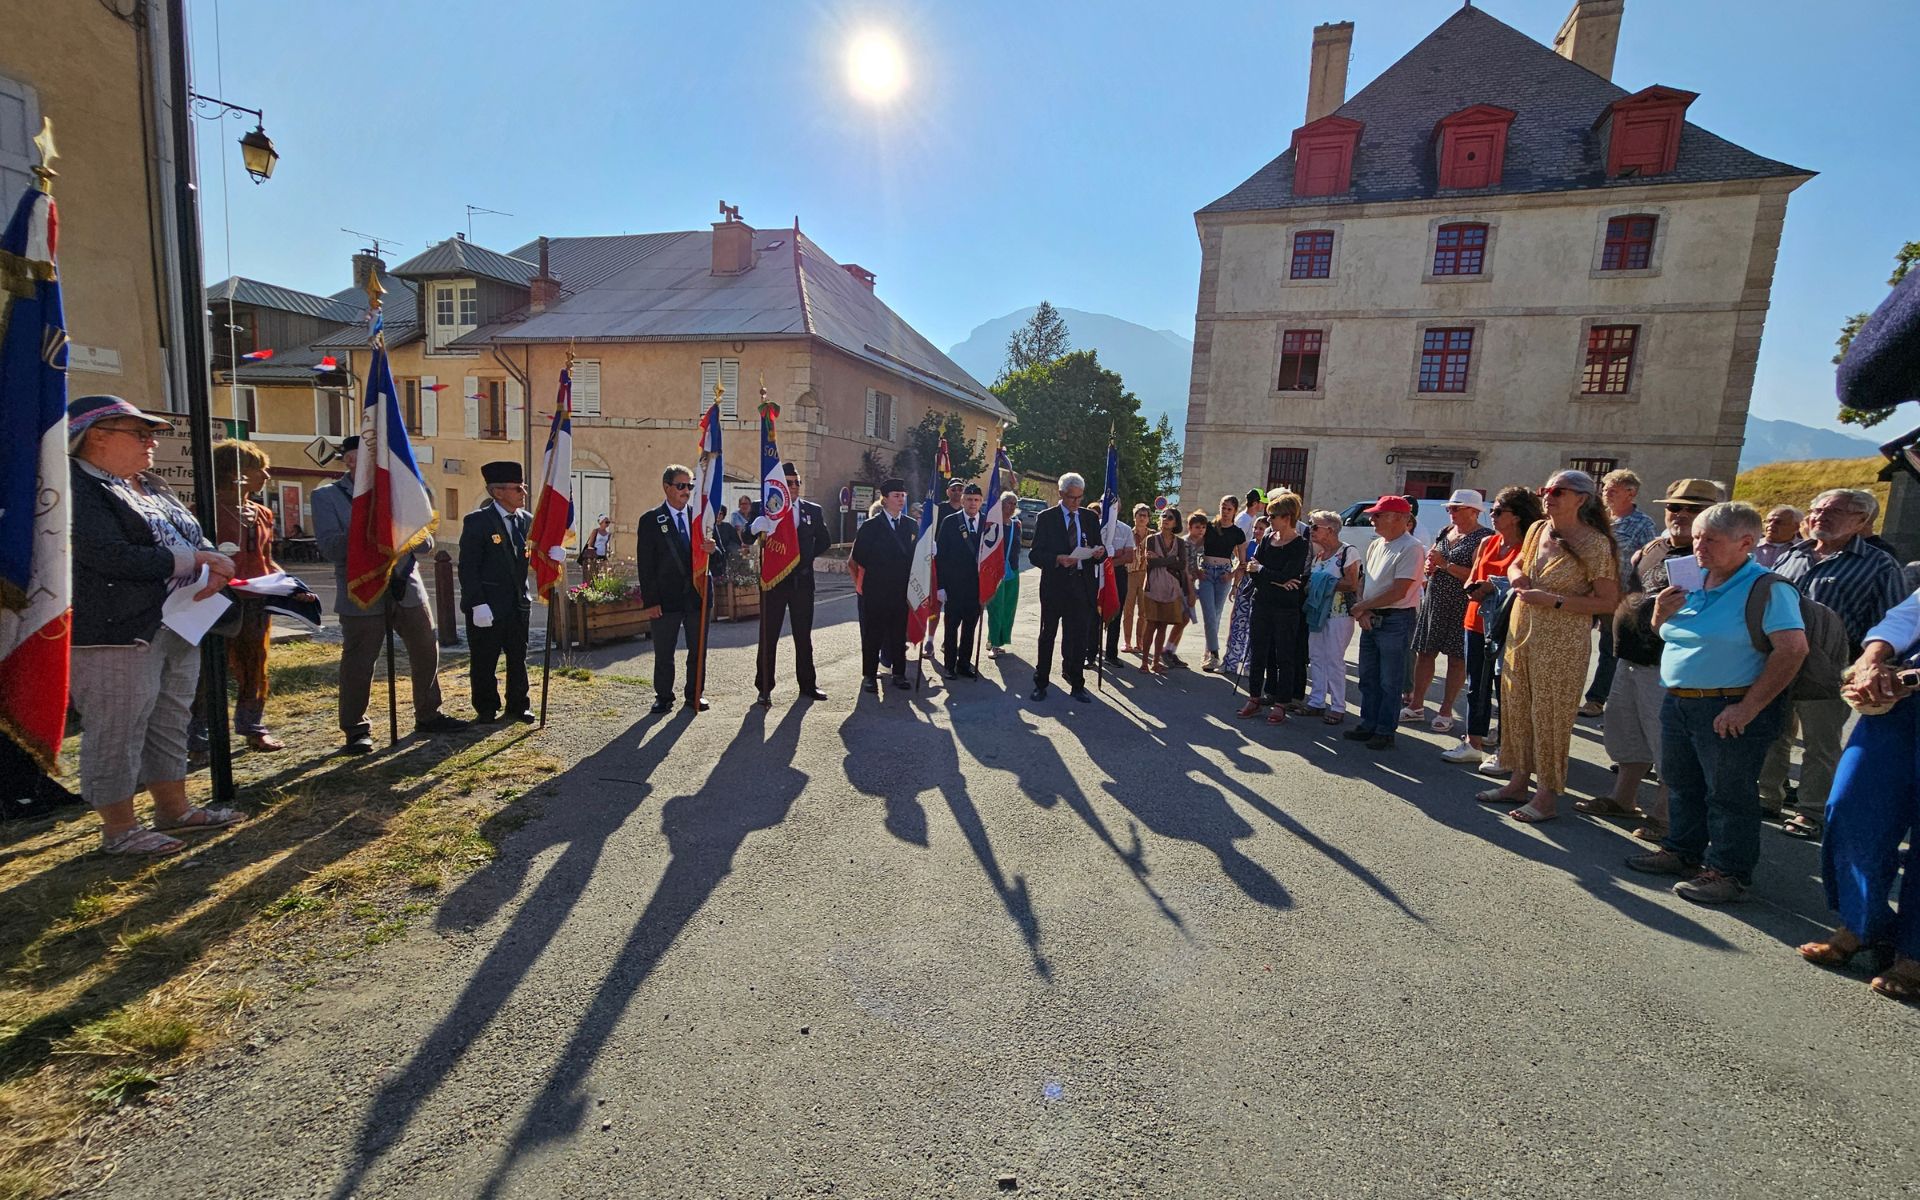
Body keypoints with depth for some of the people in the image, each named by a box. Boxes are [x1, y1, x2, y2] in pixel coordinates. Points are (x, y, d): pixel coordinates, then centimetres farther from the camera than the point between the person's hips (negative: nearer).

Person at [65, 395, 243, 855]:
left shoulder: (148, 487, 15)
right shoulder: (77, 490, -12)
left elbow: (196, 540, 14)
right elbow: (113, 558, -23)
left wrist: (214, 570, -8)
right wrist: (194, 560, -16)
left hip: (176, 628, 9)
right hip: (116, 635, -9)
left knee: (170, 723, 16)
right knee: (117, 733, 1)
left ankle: (173, 808, 28)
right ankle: (119, 829, 13)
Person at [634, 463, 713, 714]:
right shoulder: (650, 520, -1)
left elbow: (718, 557, 11)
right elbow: (645, 565, -4)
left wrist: (713, 550, -14)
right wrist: (651, 600, -10)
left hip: (697, 596, 3)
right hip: (667, 598, -3)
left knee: (698, 649, 11)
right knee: (663, 652, 5)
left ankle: (695, 694, 23)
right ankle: (663, 697, 17)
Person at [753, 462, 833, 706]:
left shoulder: (814, 510, 7)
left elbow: (825, 541, 17)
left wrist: (806, 556, 8)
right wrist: (758, 530, -27)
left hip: (802, 581, 3)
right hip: (773, 580, -2)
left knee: (804, 635, 11)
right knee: (768, 636, 2)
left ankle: (807, 685, 20)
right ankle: (764, 688, 10)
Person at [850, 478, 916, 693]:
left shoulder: (910, 525, 11)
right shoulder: (871, 525, -3)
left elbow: (915, 554, 13)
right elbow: (858, 556, -4)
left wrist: (908, 576, 2)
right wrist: (876, 571, 0)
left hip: (902, 589, 4)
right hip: (876, 589, -4)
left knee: (900, 633, 9)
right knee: (873, 634, 2)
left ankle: (899, 673, 19)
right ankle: (869, 675, 11)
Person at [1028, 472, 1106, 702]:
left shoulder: (1090, 518, 10)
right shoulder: (1046, 518, -2)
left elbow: (1098, 550, 14)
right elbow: (1035, 555, -7)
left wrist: (1100, 552, -9)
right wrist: (1057, 559, -24)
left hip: (1081, 586, 3)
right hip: (1054, 585, -3)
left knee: (1079, 637, 7)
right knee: (1047, 636, 8)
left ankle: (1077, 685, 19)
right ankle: (1040, 684, 19)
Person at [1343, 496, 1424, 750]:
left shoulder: (1410, 547, -14)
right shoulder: (1375, 545, 12)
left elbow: (1399, 591, -19)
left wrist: (1361, 606, -10)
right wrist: (1363, 611, -2)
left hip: (1395, 621, -8)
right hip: (1370, 620, 8)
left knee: (1389, 682, 2)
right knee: (1368, 677, 14)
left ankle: (1385, 732, 11)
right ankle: (1368, 724, 25)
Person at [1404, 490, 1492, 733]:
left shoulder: (1483, 537, -9)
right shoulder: (1445, 532, 13)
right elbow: (1430, 558, 24)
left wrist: (1445, 564, -16)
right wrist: (1429, 567, 2)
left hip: (1461, 606, -6)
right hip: (1433, 602, 7)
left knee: (1456, 659, 3)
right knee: (1424, 653, 9)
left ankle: (1446, 712, 12)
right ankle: (1416, 705, 19)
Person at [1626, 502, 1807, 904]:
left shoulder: (1766, 588, -12)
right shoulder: (1692, 582, 9)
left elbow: (1793, 648, -21)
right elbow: (1664, 636, 20)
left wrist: (1748, 707, -23)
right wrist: (1662, 612, -4)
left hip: (1730, 710, -8)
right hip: (1677, 703, 8)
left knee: (1729, 794, 4)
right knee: (1682, 784, 18)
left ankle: (1729, 872, 17)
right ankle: (1682, 852, 33)